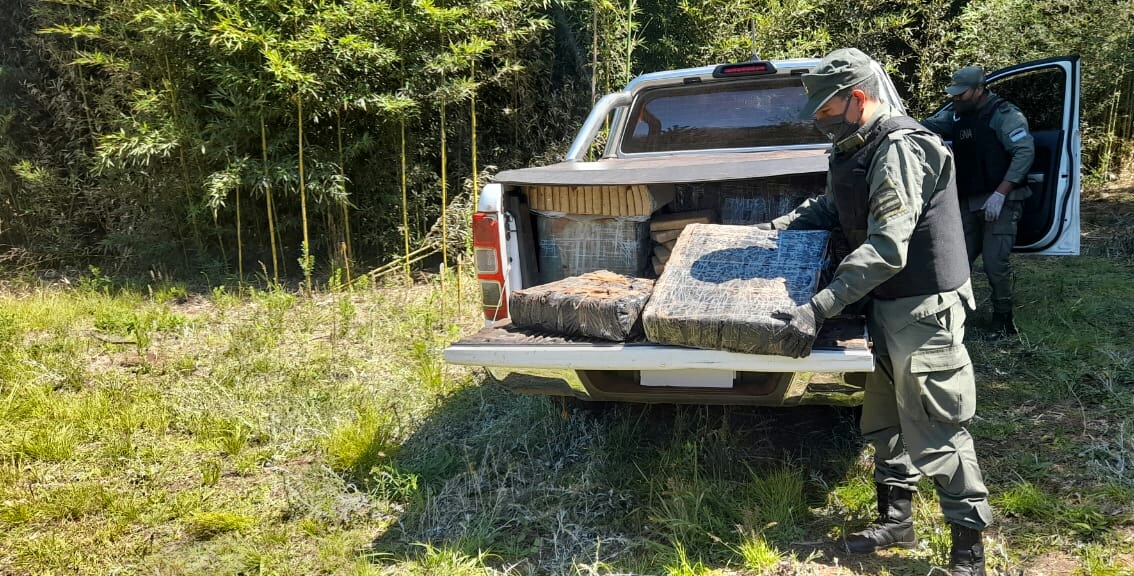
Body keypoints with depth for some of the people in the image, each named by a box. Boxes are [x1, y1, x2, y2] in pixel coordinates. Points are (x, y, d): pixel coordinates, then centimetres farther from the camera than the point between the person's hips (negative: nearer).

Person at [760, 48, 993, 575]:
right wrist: (779, 225, 11)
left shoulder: (900, 151, -22)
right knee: (884, 418, 18)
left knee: (936, 431, -2)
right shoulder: (862, 148, 8)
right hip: (890, 305, 10)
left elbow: (886, 250, -30)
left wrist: (818, 309, -34)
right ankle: (896, 520, 34)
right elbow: (832, 206, 25)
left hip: (922, 308, -10)